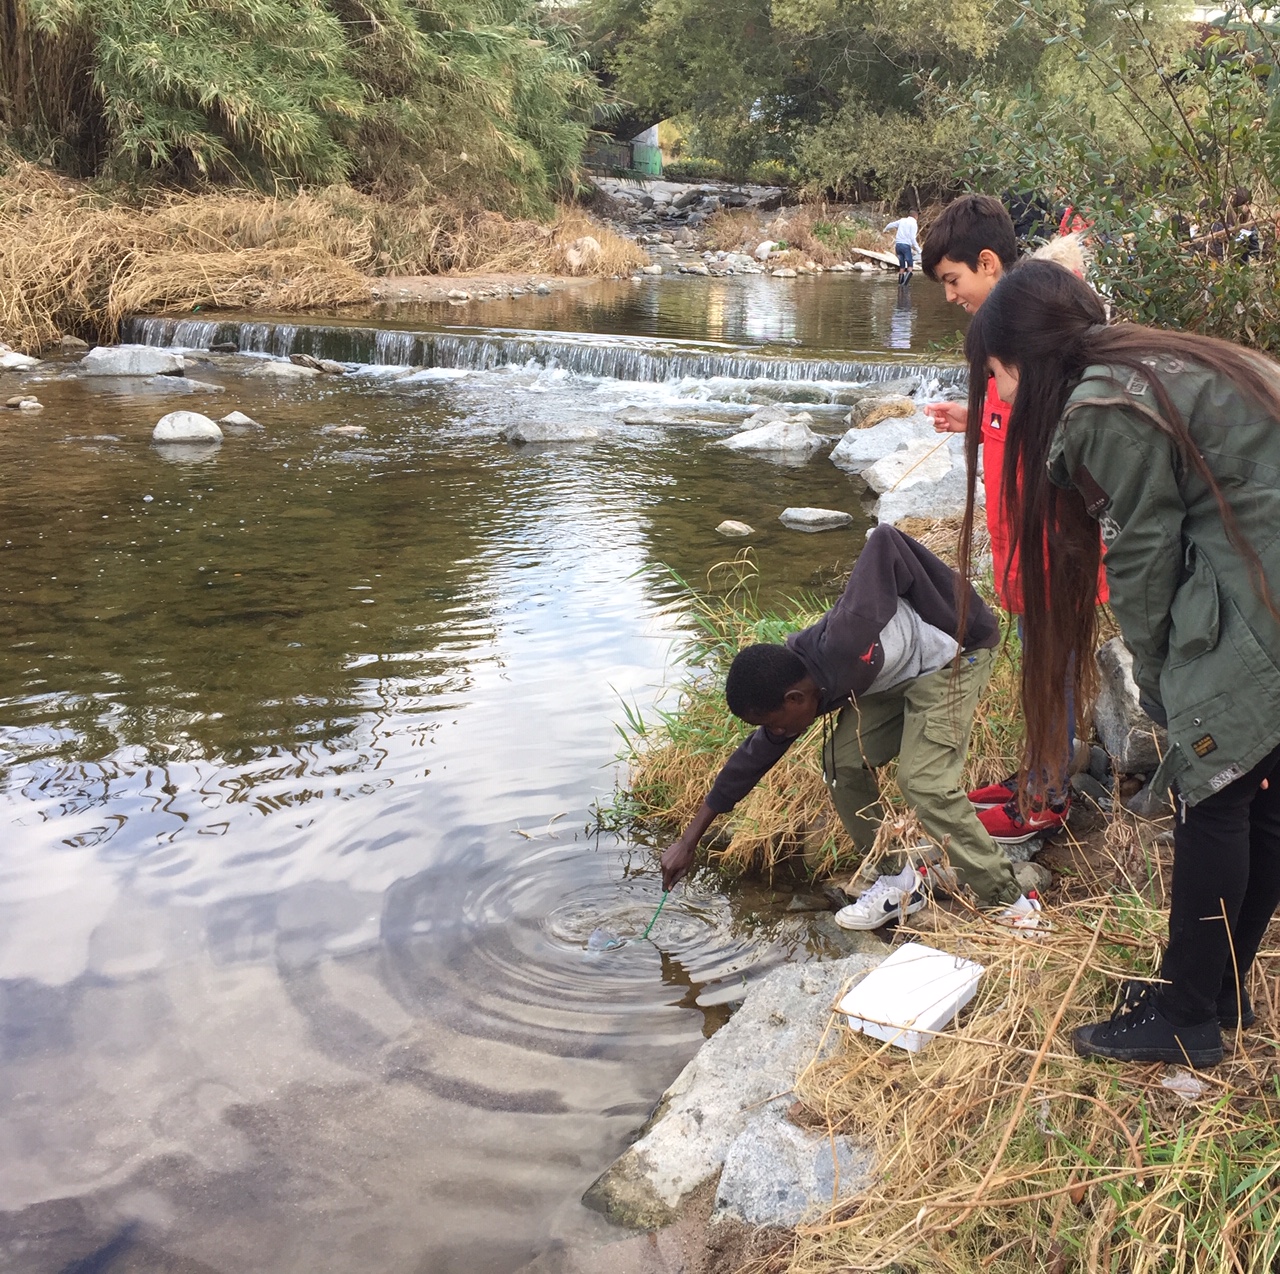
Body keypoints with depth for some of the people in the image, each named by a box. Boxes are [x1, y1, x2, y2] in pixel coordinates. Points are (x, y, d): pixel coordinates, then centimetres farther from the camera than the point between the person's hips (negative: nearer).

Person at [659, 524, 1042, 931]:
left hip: (949, 658, -8)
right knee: (842, 761, -2)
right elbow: (754, 755, 2)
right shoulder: (790, 685, -11)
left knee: (924, 782, -17)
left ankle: (1010, 903, -5)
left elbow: (884, 542, -32)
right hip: (895, 674, 8)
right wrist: (688, 840, 5)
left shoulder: (845, 649, -38)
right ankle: (899, 882, 11)